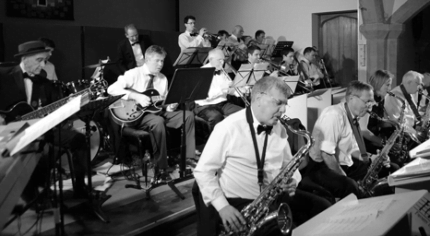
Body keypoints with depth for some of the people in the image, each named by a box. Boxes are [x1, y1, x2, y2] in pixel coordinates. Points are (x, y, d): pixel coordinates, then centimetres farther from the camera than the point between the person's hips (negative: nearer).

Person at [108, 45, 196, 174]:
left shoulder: (163, 79, 12)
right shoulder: (134, 74, -6)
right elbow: (112, 89, -17)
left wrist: (170, 106, -11)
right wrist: (137, 97, -25)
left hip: (157, 111, 6)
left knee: (188, 115, -11)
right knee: (158, 121, -38)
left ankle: (189, 157, -11)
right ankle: (161, 167, -28)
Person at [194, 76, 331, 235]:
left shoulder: (279, 129, 6)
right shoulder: (229, 128, -14)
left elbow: (288, 164, 19)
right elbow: (203, 171, -12)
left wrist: (292, 180, -5)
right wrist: (222, 206, -22)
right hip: (239, 203, -6)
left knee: (323, 208, -2)